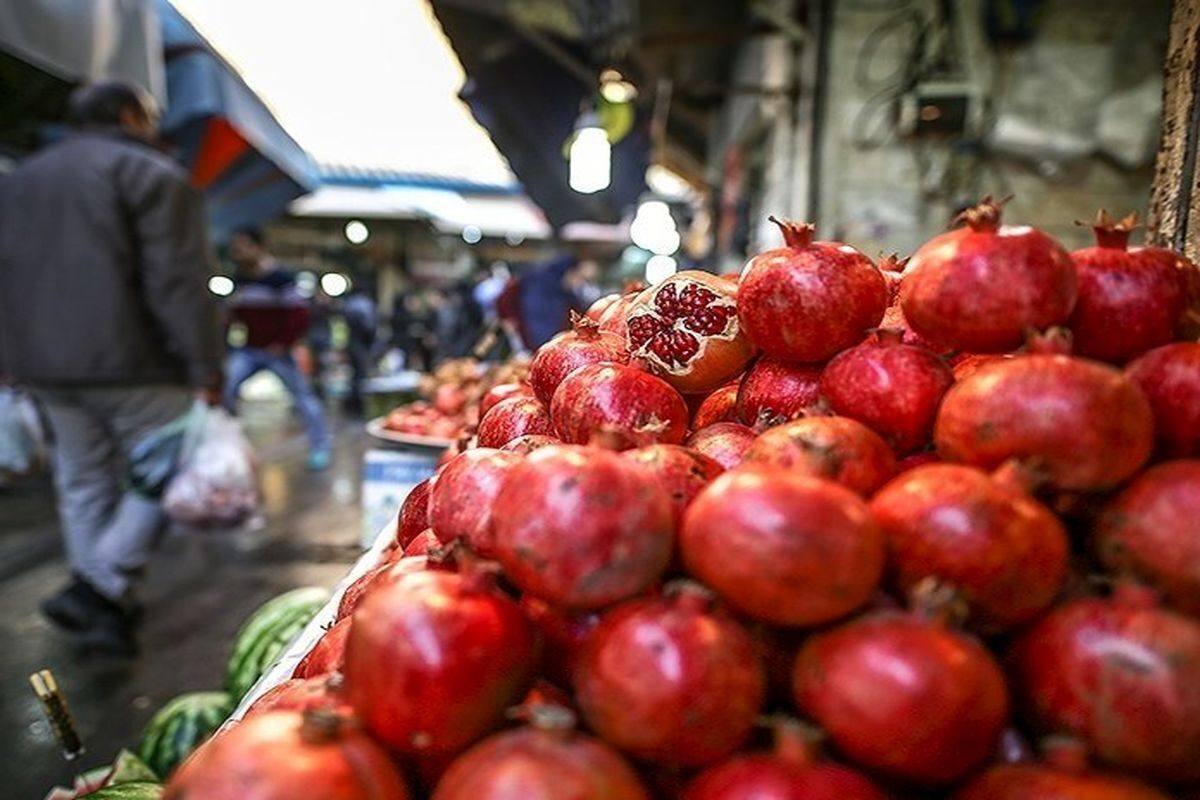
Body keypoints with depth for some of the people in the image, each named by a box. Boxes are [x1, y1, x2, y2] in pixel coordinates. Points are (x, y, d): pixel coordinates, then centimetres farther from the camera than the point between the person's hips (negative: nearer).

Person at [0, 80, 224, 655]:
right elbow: (180, 283, -15)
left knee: (83, 478, 15)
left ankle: (103, 605, 22)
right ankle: (100, 587, -10)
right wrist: (206, 370, -15)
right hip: (129, 361, -7)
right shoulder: (151, 174, -6)